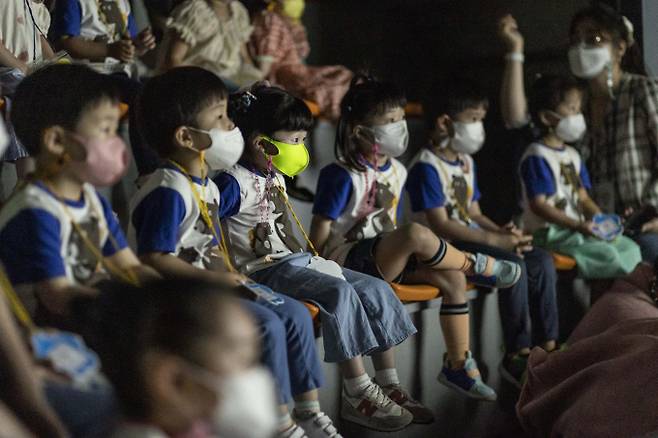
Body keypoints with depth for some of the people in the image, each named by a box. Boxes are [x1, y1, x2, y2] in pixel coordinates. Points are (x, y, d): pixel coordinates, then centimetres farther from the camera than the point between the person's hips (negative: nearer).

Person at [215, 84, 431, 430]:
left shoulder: (275, 178, 18)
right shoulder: (234, 183, -12)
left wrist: (311, 260, 18)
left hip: (296, 261, 10)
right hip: (266, 270, -10)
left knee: (376, 289, -2)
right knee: (340, 294, -30)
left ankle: (388, 386, 2)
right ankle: (358, 396, -23)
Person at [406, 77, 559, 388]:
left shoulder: (466, 162, 17)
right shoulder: (427, 166, -13)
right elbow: (440, 225, -20)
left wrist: (502, 231, -1)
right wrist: (495, 240, -23)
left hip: (470, 239, 9)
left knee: (542, 261, -6)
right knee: (512, 264, -28)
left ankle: (546, 346, -5)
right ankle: (517, 355, -20)